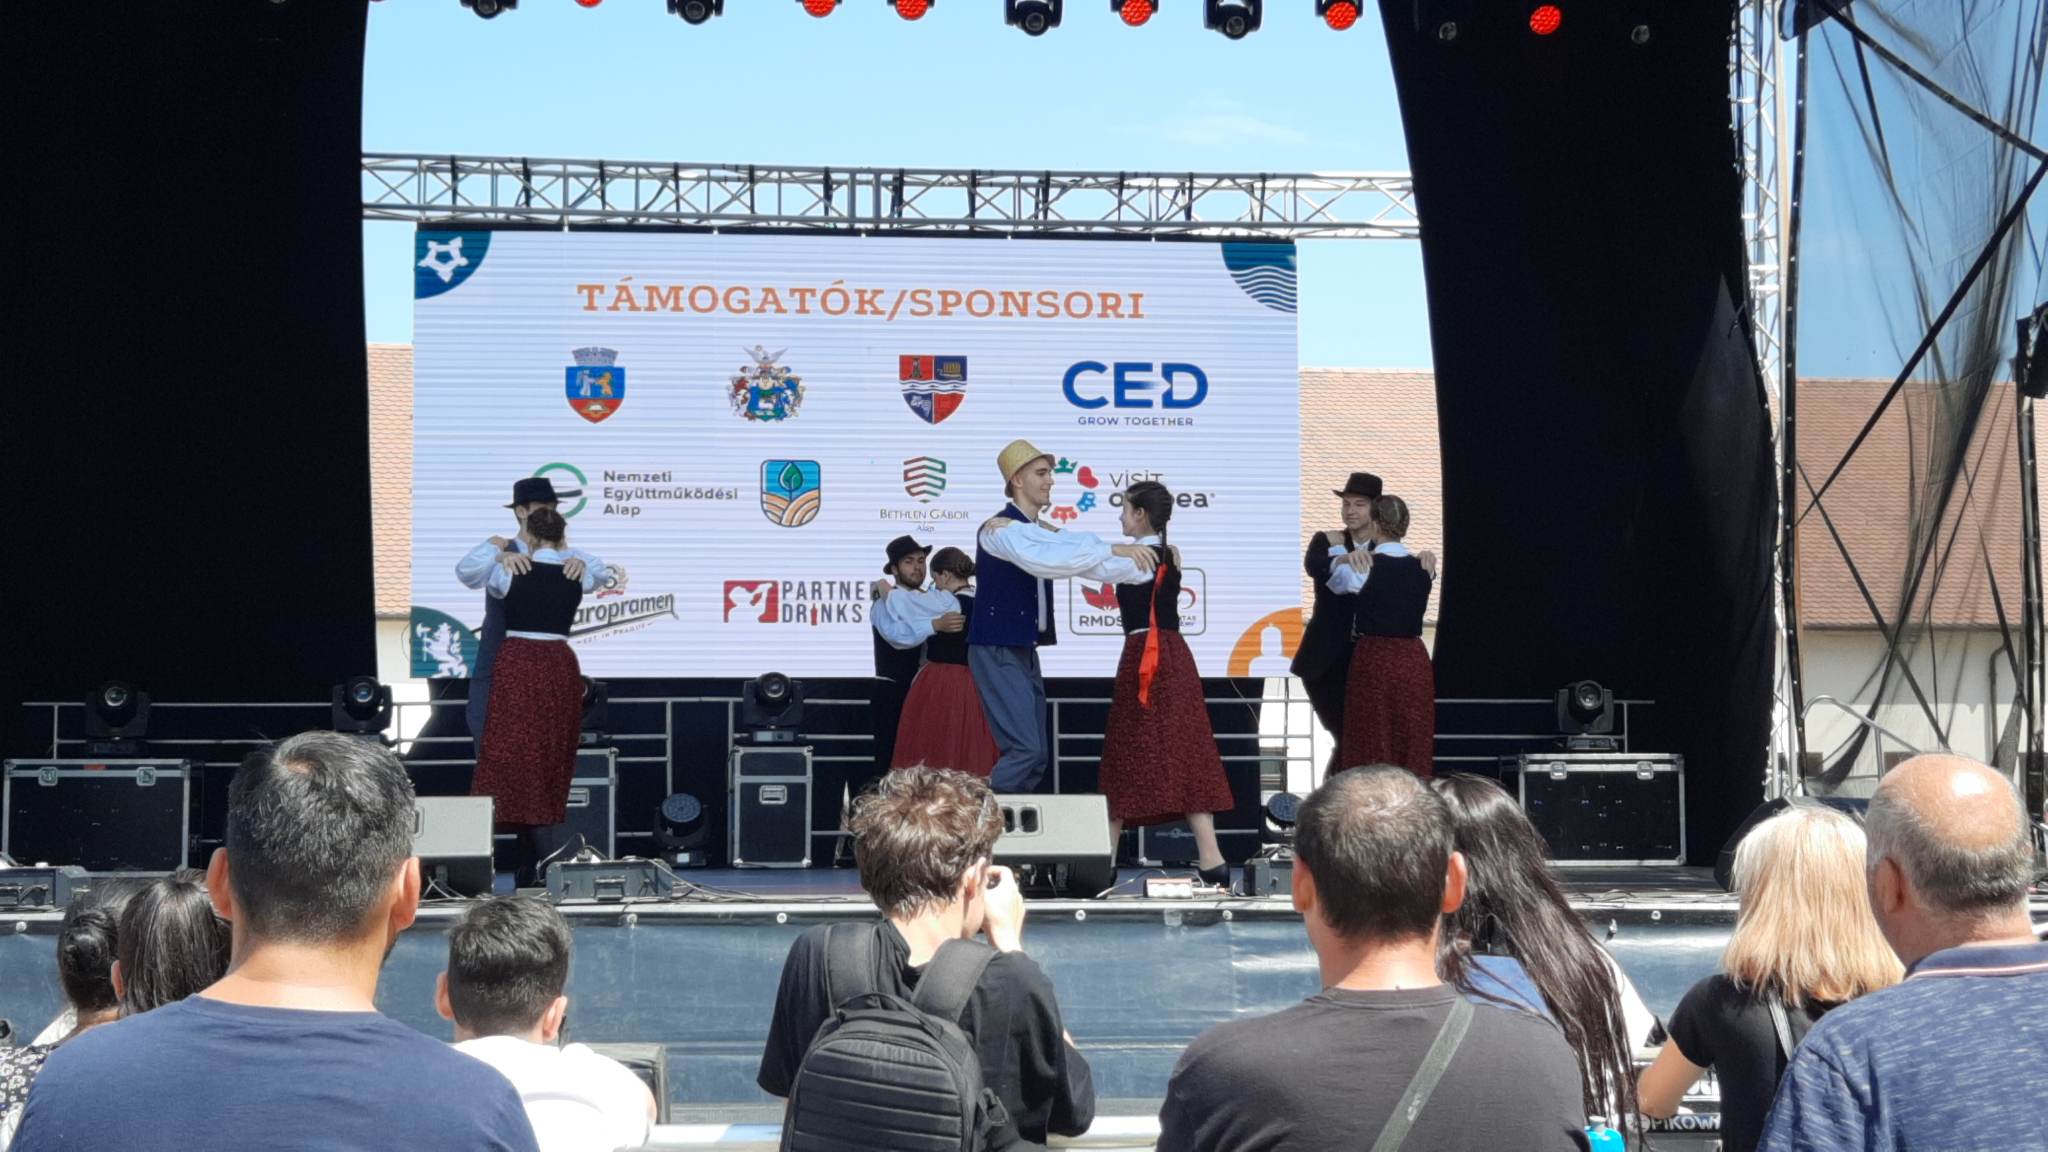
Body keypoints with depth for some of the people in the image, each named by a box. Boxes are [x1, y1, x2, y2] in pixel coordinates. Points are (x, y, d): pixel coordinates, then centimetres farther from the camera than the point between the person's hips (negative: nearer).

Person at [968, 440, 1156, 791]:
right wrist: (1112, 548, -31)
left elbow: (1086, 562, 6)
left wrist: (1145, 567, -8)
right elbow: (1044, 562, -30)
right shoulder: (1002, 530, -14)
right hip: (997, 652, -9)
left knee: (1037, 757, 8)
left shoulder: (1042, 532, 14)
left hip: (1025, 651, 9)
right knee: (1024, 750, -18)